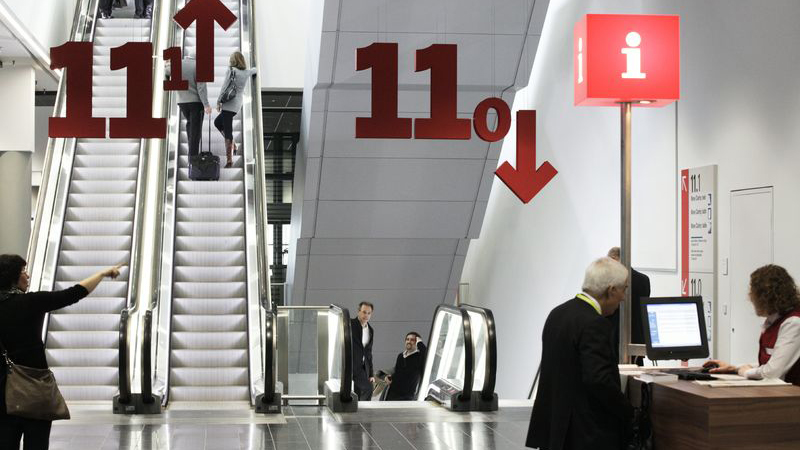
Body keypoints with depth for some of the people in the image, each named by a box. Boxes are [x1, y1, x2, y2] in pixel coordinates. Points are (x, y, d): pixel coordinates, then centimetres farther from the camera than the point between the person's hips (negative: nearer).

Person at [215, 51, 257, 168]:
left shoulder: (231, 70, -9)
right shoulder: (247, 72, 9)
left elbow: (225, 86, -12)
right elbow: (255, 70, 31)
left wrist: (218, 101, -7)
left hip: (229, 104, -8)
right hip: (238, 104, 8)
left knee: (228, 131, -7)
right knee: (217, 122, 27)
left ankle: (230, 160, -10)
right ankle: (233, 145, 20)